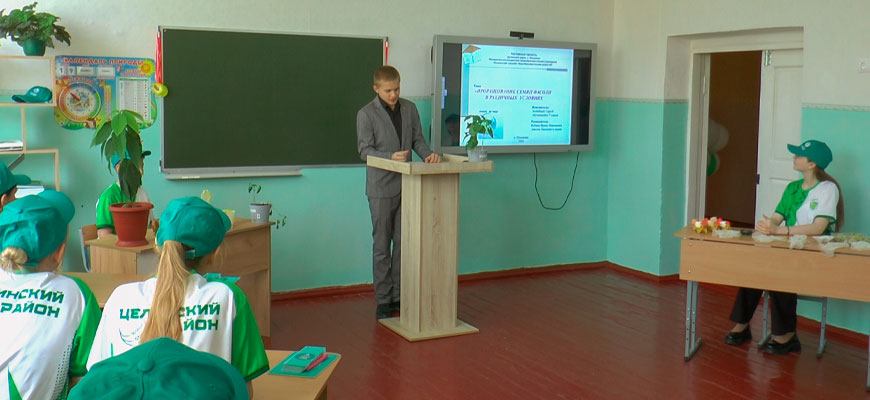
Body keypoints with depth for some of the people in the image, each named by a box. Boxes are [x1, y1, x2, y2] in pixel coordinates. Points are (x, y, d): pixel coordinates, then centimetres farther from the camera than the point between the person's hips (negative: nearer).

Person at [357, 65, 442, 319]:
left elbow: (417, 139, 12)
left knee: (403, 243, 9)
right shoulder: (366, 114, -6)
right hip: (381, 188, -4)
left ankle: (399, 296, 19)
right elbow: (365, 150, -10)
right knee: (382, 246, 3)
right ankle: (383, 300, 11)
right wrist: (391, 157, -26)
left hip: (407, 186, 4)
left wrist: (427, 154, -9)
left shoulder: (410, 109, 8)